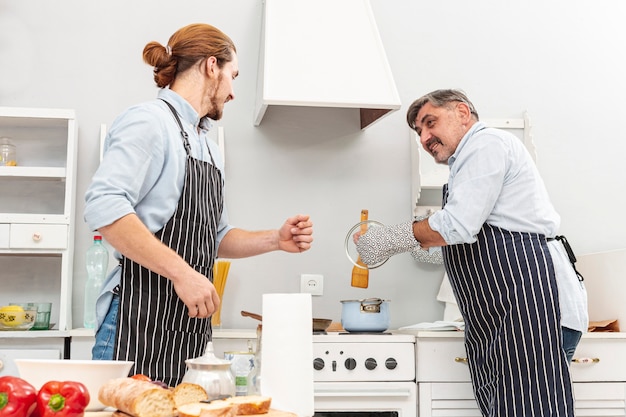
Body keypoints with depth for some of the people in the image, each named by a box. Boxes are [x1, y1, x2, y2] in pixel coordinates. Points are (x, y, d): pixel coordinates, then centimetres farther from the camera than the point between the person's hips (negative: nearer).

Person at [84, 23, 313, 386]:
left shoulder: (210, 150, 20)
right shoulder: (149, 121, -7)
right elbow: (104, 206, -20)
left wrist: (274, 240, 9)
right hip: (140, 323, -8)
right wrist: (181, 272, -23)